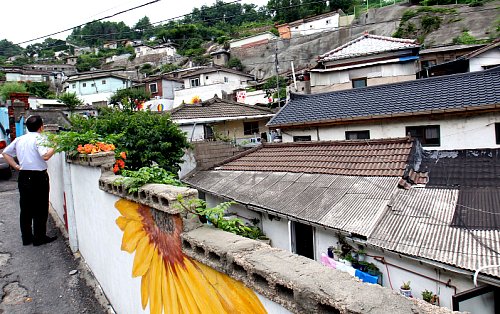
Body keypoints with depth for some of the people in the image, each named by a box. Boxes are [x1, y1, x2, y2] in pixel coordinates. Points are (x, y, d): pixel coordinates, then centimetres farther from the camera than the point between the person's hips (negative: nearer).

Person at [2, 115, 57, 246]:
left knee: (25, 209, 14)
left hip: (23, 176, 7)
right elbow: (45, 156, -25)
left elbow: (5, 153, 17)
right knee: (40, 209, 3)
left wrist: (16, 166, 13)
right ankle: (39, 238, 9)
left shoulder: (19, 139, 11)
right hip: (38, 177, -7)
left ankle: (26, 238, 22)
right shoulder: (39, 139, -12)